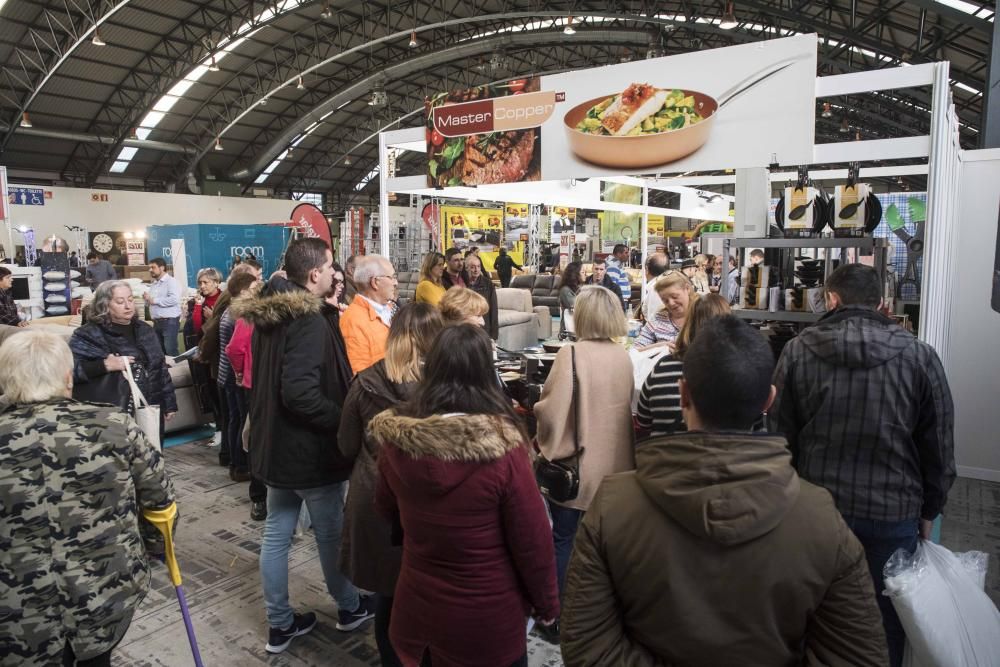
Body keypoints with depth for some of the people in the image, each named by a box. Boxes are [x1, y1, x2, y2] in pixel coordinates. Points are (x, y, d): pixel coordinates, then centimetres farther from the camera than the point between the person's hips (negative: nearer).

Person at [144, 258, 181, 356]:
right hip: (156, 322, 8)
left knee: (170, 352, -8)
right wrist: (147, 299, 2)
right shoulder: (154, 284, 18)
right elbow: (150, 302, 25)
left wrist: (154, 300, -14)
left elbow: (174, 299, -23)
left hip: (169, 321, -8)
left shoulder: (171, 281, -7)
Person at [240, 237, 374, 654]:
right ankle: (349, 608, 32)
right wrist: (345, 420, -19)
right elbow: (301, 392, -30)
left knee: (275, 535, 14)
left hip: (274, 442, 8)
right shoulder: (308, 320, -22)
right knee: (331, 534, 11)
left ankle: (280, 624, 27)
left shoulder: (269, 314, 7)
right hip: (309, 448, -8)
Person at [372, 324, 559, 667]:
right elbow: (532, 539, -17)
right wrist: (547, 603, 0)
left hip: (416, 603, 4)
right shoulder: (502, 447, -27)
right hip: (487, 614, -3)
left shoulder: (395, 439, -13)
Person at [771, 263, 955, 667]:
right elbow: (940, 448, -1)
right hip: (893, 512, 0)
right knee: (885, 623, 17)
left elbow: (778, 436, -2)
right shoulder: (920, 356, -7)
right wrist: (928, 511, 13)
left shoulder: (797, 351, -7)